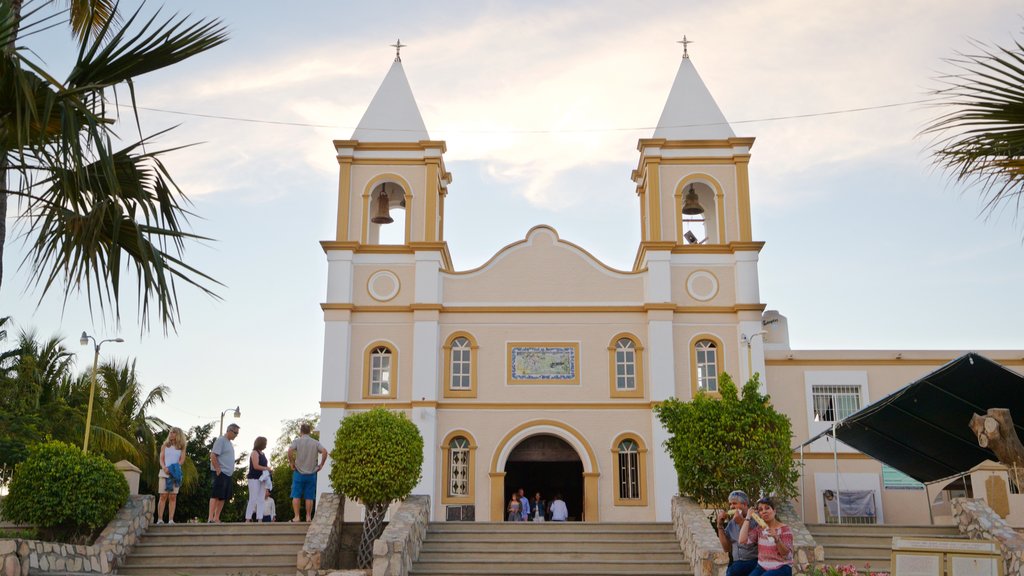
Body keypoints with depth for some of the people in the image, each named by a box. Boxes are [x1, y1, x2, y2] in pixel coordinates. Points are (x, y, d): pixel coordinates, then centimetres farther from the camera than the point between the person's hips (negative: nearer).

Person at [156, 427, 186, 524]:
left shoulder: (181, 447, 11)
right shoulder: (165, 446, 13)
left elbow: (182, 460, 3)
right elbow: (161, 459, 4)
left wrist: (173, 468, -13)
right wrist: (164, 468, -15)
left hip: (175, 473, 0)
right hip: (164, 472, 0)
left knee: (173, 497, -3)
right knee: (163, 496, -6)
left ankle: (171, 519, -5)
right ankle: (159, 519, -7)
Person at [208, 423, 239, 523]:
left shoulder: (229, 443, 19)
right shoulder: (221, 440, -9)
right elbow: (213, 456, -16)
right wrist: (218, 470, -19)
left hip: (228, 474, 9)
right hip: (221, 473, -9)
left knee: (223, 497, 8)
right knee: (216, 495, -10)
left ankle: (216, 518, 11)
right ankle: (210, 518, -12)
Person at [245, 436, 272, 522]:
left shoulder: (262, 454, 17)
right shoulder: (255, 453, -8)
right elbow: (256, 466, -16)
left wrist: (268, 470, 2)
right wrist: (266, 468, -10)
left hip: (261, 479, 8)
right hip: (254, 478, -8)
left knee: (261, 500, 5)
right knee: (253, 499, -9)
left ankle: (260, 519, 5)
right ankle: (248, 519, -7)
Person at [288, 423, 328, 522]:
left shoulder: (297, 441, -1)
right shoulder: (315, 442, 5)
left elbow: (290, 450, -19)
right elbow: (324, 451, -9)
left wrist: (291, 463, -8)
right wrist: (321, 465, -1)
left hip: (299, 473, -2)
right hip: (311, 473, 2)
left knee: (296, 496, 5)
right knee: (309, 497, 7)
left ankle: (296, 516, 2)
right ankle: (308, 517, 8)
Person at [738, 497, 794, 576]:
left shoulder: (784, 529, -4)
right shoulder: (759, 528, 9)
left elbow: (787, 555, -12)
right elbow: (742, 540, -6)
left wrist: (776, 539, -29)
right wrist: (748, 518, -2)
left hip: (781, 568, -4)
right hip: (762, 567, 4)